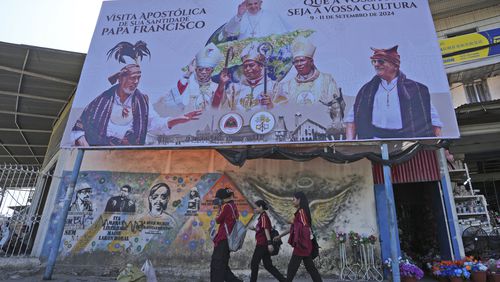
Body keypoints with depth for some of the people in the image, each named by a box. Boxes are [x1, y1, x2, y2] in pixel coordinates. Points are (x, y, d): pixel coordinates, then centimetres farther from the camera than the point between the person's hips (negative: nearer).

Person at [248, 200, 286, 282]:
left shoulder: (263, 216, -13)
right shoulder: (262, 216, 16)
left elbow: (266, 230, -22)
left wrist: (269, 243, -27)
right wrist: (254, 228, 9)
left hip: (262, 244, -9)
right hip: (263, 244, 9)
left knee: (254, 264, 4)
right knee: (268, 265, 11)